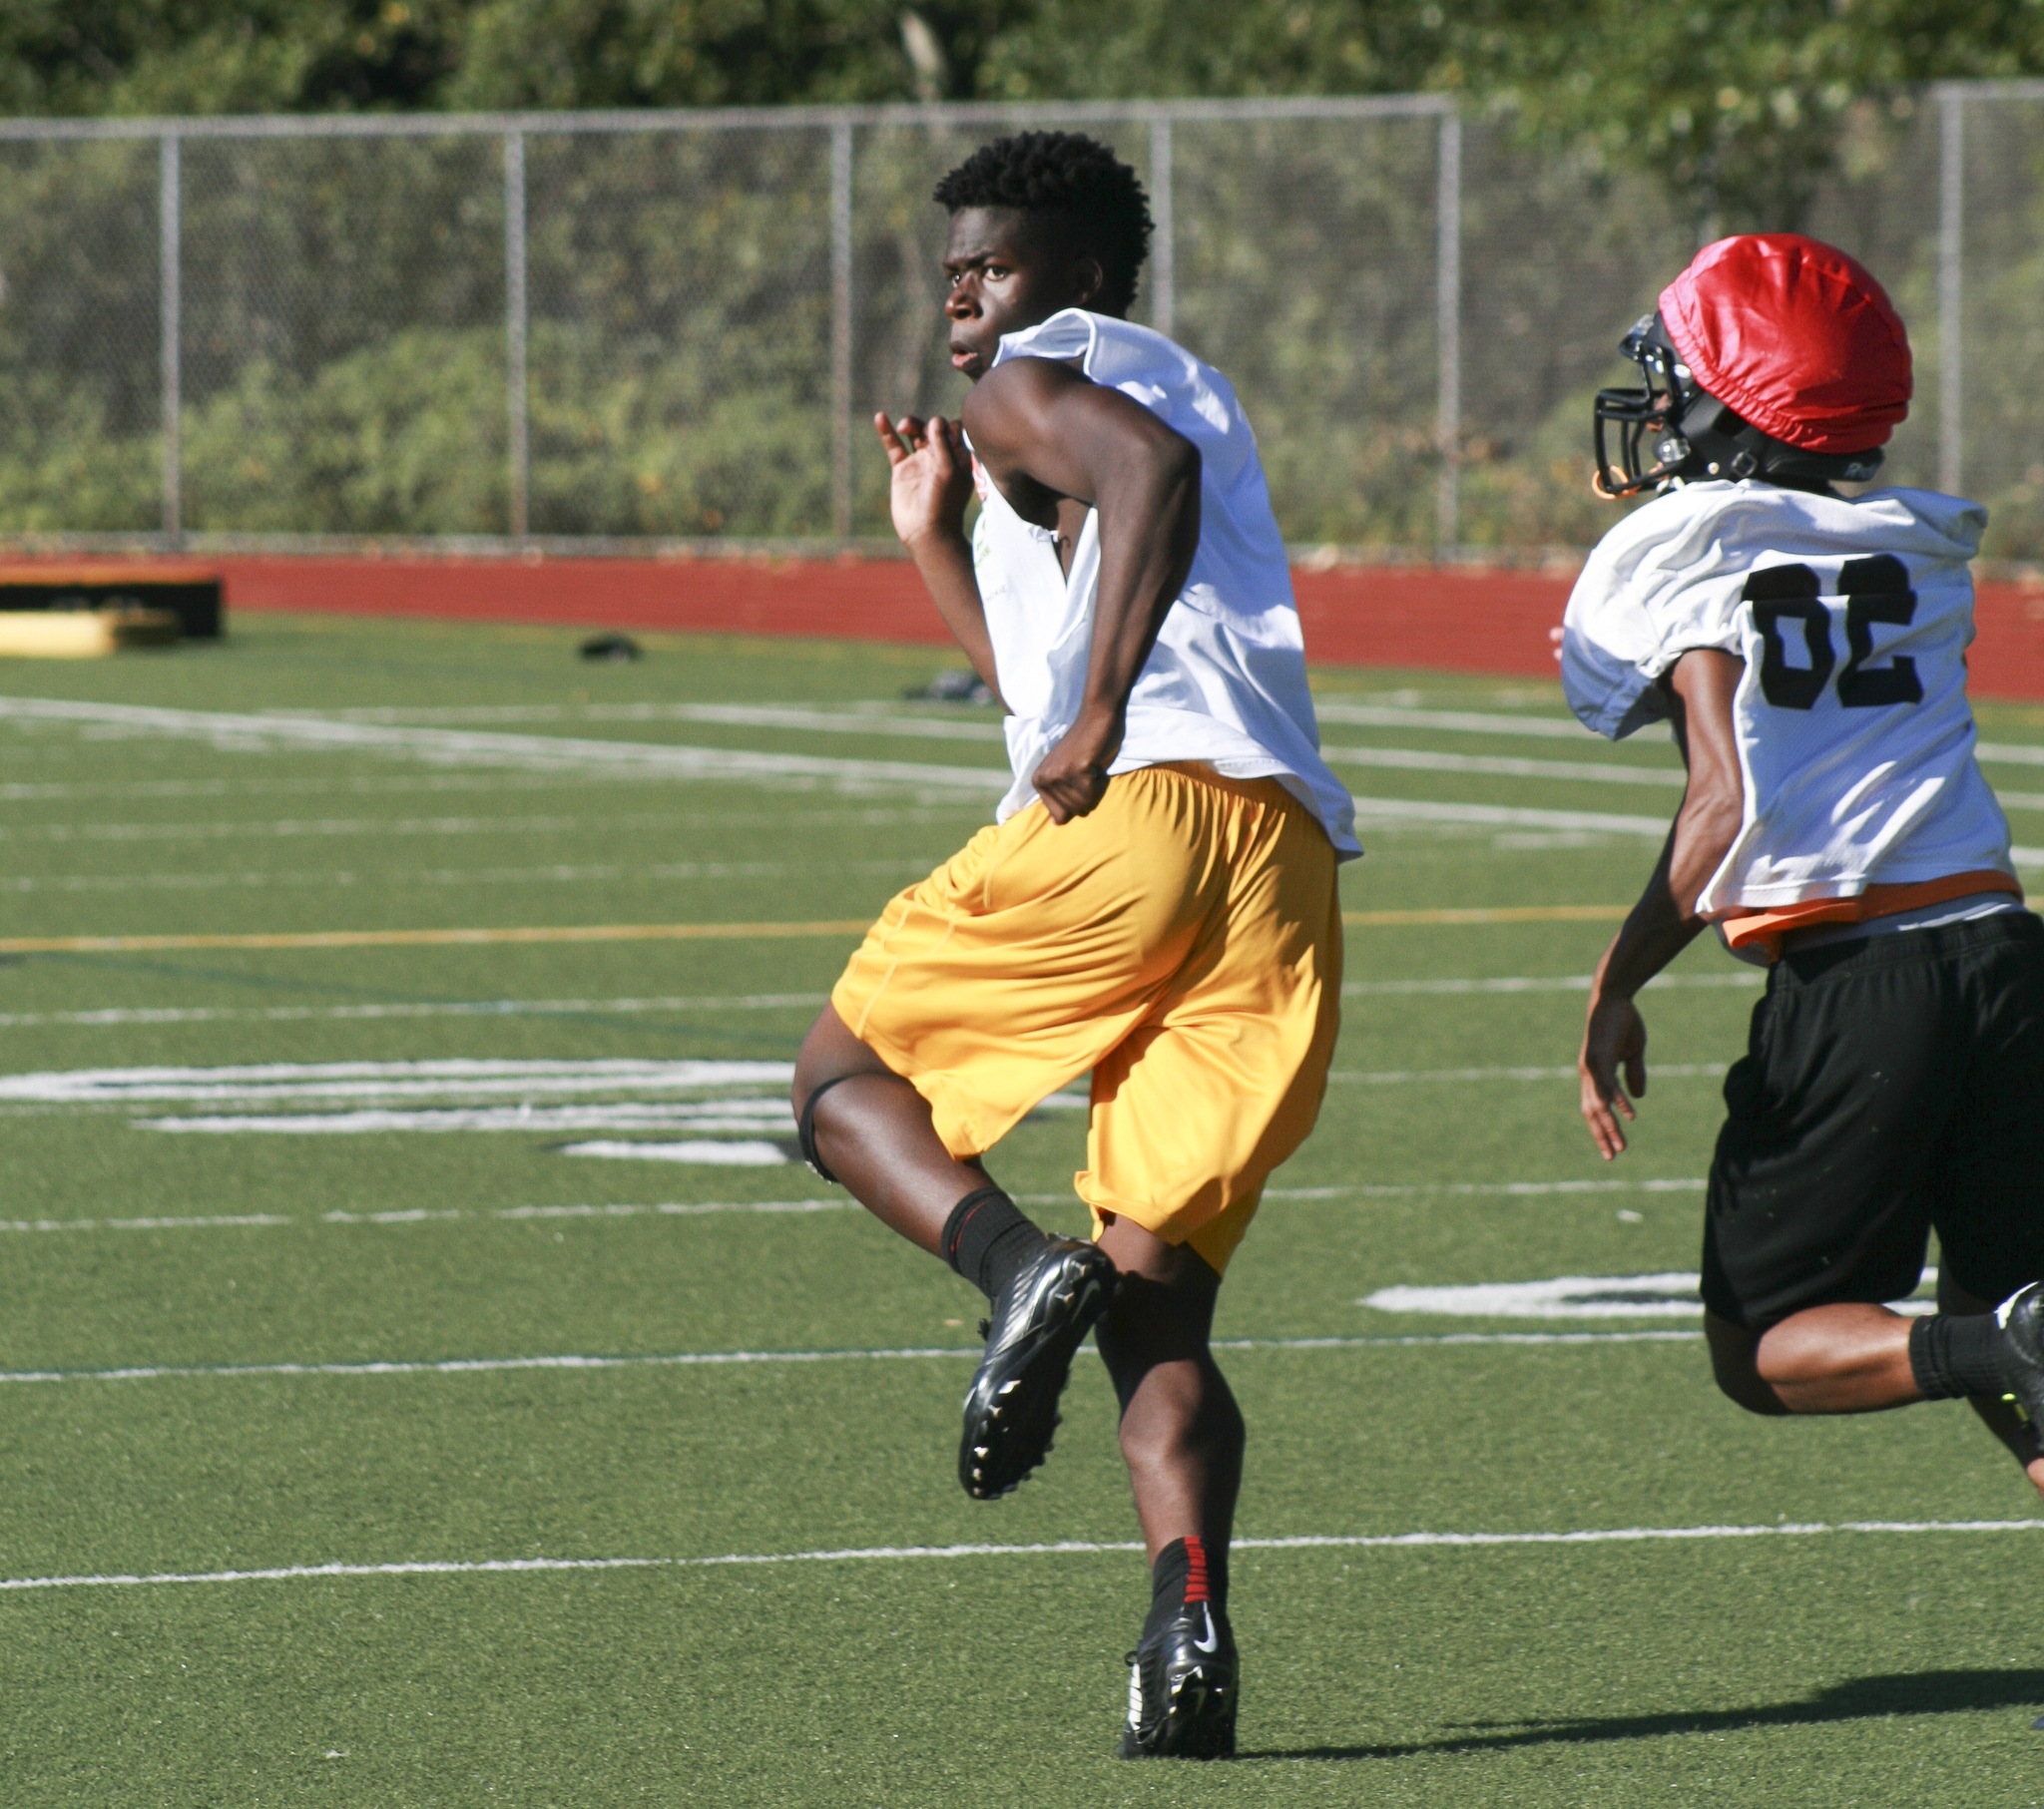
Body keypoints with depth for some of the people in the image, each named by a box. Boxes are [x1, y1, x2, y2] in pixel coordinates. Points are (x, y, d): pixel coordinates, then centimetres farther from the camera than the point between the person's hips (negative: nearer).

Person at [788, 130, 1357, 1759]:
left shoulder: (1031, 384, 9)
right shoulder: (1196, 395, 36)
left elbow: (1149, 468, -17)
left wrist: (1096, 724, -16)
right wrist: (939, 543, 46)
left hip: (1134, 812, -7)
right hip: (1285, 856, 7)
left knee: (848, 1077, 14)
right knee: (1156, 1303, 8)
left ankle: (1015, 1265, -15)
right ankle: (1191, 1625, -15)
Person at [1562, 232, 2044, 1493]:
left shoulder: (1678, 552, -1)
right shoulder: (1920, 552, 16)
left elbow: (1728, 802, -12)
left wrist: (1618, 987, -5)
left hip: (1845, 977, -5)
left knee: (1765, 1353, 8)